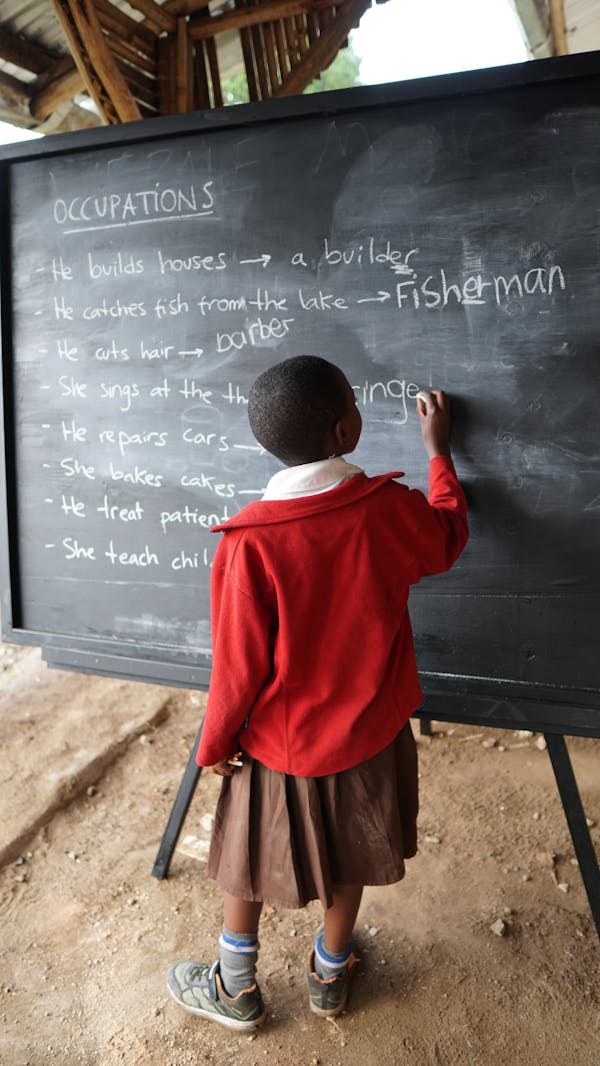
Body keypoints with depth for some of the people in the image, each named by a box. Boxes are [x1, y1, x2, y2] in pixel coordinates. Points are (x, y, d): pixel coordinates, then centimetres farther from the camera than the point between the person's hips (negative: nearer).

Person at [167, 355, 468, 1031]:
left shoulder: (249, 543, -27)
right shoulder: (391, 508, -19)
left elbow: (239, 665, -18)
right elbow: (449, 539, 6)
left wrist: (215, 743, 0)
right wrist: (438, 449, 18)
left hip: (279, 744, -2)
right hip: (369, 732, 3)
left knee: (247, 864, 23)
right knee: (345, 861, 25)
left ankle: (237, 990, 44)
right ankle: (329, 976, 49)